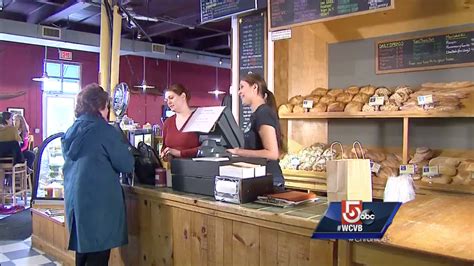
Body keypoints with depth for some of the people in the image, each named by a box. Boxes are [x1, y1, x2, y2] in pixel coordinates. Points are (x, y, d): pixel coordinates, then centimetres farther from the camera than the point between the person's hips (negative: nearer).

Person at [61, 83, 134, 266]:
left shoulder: (71, 131, 9)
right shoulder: (104, 130, -12)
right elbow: (127, 165, -10)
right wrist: (125, 148, 10)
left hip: (74, 198, 8)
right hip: (98, 202, -8)